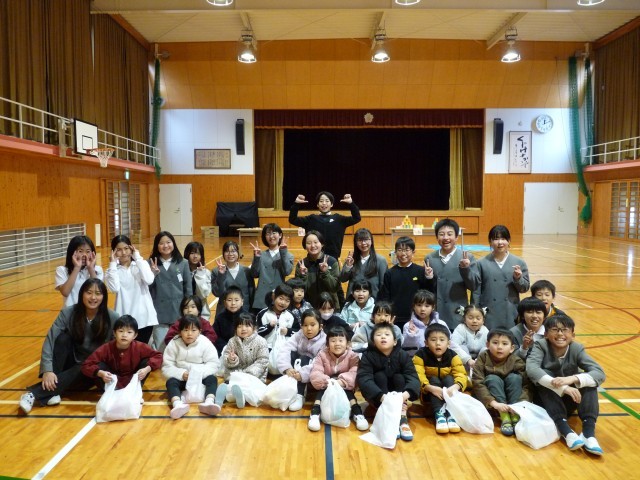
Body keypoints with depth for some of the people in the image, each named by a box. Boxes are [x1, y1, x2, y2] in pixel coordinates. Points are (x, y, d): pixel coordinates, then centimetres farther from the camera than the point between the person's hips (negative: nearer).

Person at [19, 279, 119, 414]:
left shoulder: (112, 318, -16)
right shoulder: (68, 313, -14)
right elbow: (49, 340, -21)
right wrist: (47, 370, -33)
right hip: (73, 362, 1)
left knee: (80, 371, -36)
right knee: (62, 338, -26)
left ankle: (34, 393, -32)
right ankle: (51, 392, -27)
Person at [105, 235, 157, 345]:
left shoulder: (141, 265, 2)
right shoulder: (113, 269, 2)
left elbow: (149, 280, -18)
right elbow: (114, 288, -17)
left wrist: (138, 258, -11)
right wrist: (113, 264, -11)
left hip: (144, 318, 0)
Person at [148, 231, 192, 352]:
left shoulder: (182, 263, 1)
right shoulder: (151, 263, 0)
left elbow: (188, 289, 3)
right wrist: (152, 274, -21)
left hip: (179, 313, 1)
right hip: (160, 314, -1)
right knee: (161, 349, 7)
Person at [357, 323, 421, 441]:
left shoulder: (403, 355, -13)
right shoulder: (368, 356, -17)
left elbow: (413, 377, -24)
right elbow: (363, 379, -30)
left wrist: (406, 393, -46)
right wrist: (382, 396, -45)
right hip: (377, 398, -1)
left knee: (399, 377, -22)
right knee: (380, 376, -25)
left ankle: (402, 417, -31)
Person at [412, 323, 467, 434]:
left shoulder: (452, 355, -8)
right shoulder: (420, 355, -14)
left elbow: (461, 374, -19)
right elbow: (417, 376, -26)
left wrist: (455, 387, -41)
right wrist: (430, 387, -44)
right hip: (428, 393, -1)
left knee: (449, 379, -25)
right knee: (433, 379, -27)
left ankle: (452, 414, -36)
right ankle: (439, 414, -40)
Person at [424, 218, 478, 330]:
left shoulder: (467, 257, -1)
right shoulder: (429, 258, 5)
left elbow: (473, 286, -4)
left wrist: (465, 269, -19)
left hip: (458, 318, -2)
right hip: (434, 317, 2)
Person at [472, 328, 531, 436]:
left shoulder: (516, 361, -13)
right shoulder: (482, 358, -17)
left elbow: (526, 385, -18)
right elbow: (478, 384, -25)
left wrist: (522, 403, -37)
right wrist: (493, 402, -38)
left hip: (511, 399, 2)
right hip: (488, 401, -1)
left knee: (514, 377, -22)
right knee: (493, 379, -27)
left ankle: (515, 416, -25)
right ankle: (504, 417, -31)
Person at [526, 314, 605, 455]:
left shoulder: (577, 349, -12)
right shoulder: (540, 346, -18)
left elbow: (600, 373, -25)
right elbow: (531, 369, -37)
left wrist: (573, 378, -43)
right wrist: (562, 387, -47)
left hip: (569, 400, 2)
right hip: (546, 400, -2)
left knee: (588, 379, -23)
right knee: (545, 375, -31)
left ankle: (589, 430, -29)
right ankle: (565, 429, -37)